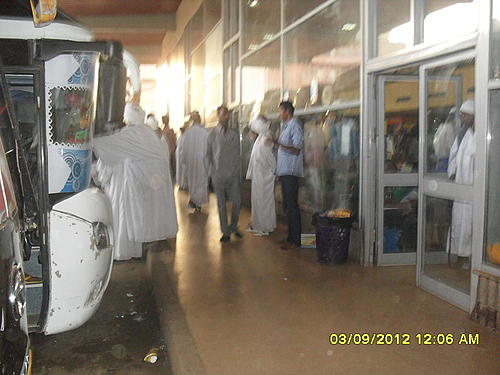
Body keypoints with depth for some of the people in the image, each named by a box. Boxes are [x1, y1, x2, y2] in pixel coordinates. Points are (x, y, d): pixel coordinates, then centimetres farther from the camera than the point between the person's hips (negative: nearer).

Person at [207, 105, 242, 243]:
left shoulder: (234, 134, 7)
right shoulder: (212, 134, 1)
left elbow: (237, 154, 10)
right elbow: (209, 155, 7)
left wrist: (237, 171, 6)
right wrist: (213, 171, 4)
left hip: (233, 174, 2)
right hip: (218, 175, -2)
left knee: (236, 202, 0)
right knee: (221, 204, 4)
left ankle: (234, 227, 22)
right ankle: (225, 232, 13)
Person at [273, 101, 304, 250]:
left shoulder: (295, 125, -10)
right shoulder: (286, 126, 19)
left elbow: (296, 150, -19)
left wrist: (278, 144, -25)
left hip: (291, 172, -10)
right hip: (284, 171, 10)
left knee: (291, 206, -8)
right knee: (288, 205, 13)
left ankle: (295, 240, -3)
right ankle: (292, 236, 21)